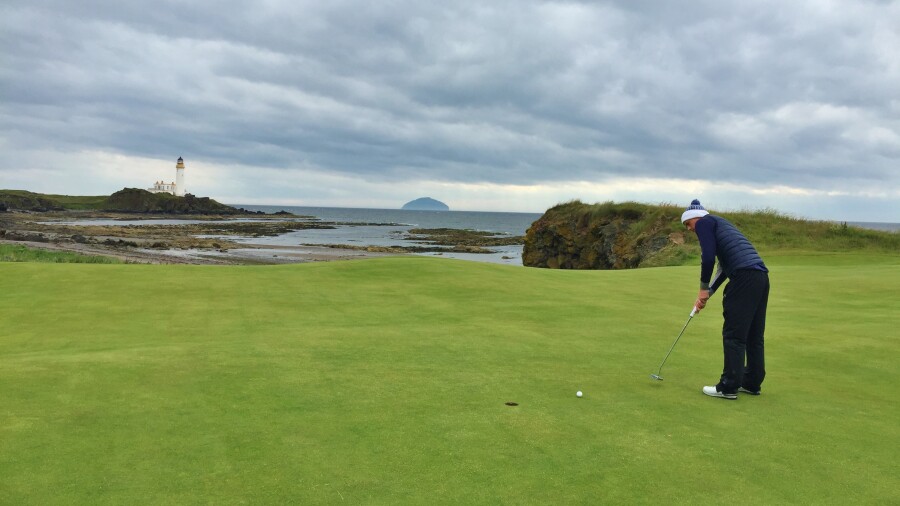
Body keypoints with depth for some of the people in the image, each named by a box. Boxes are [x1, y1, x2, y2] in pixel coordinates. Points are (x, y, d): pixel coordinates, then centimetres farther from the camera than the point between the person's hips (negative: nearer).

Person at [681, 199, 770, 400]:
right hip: (761, 276, 9)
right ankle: (752, 383, 22)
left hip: (744, 276, -9)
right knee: (754, 335, 14)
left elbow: (708, 257, -10)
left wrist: (703, 288, 1)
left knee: (733, 335, -3)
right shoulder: (718, 224, 30)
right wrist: (708, 293, 24)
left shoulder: (703, 222, 4)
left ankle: (728, 387, 2)